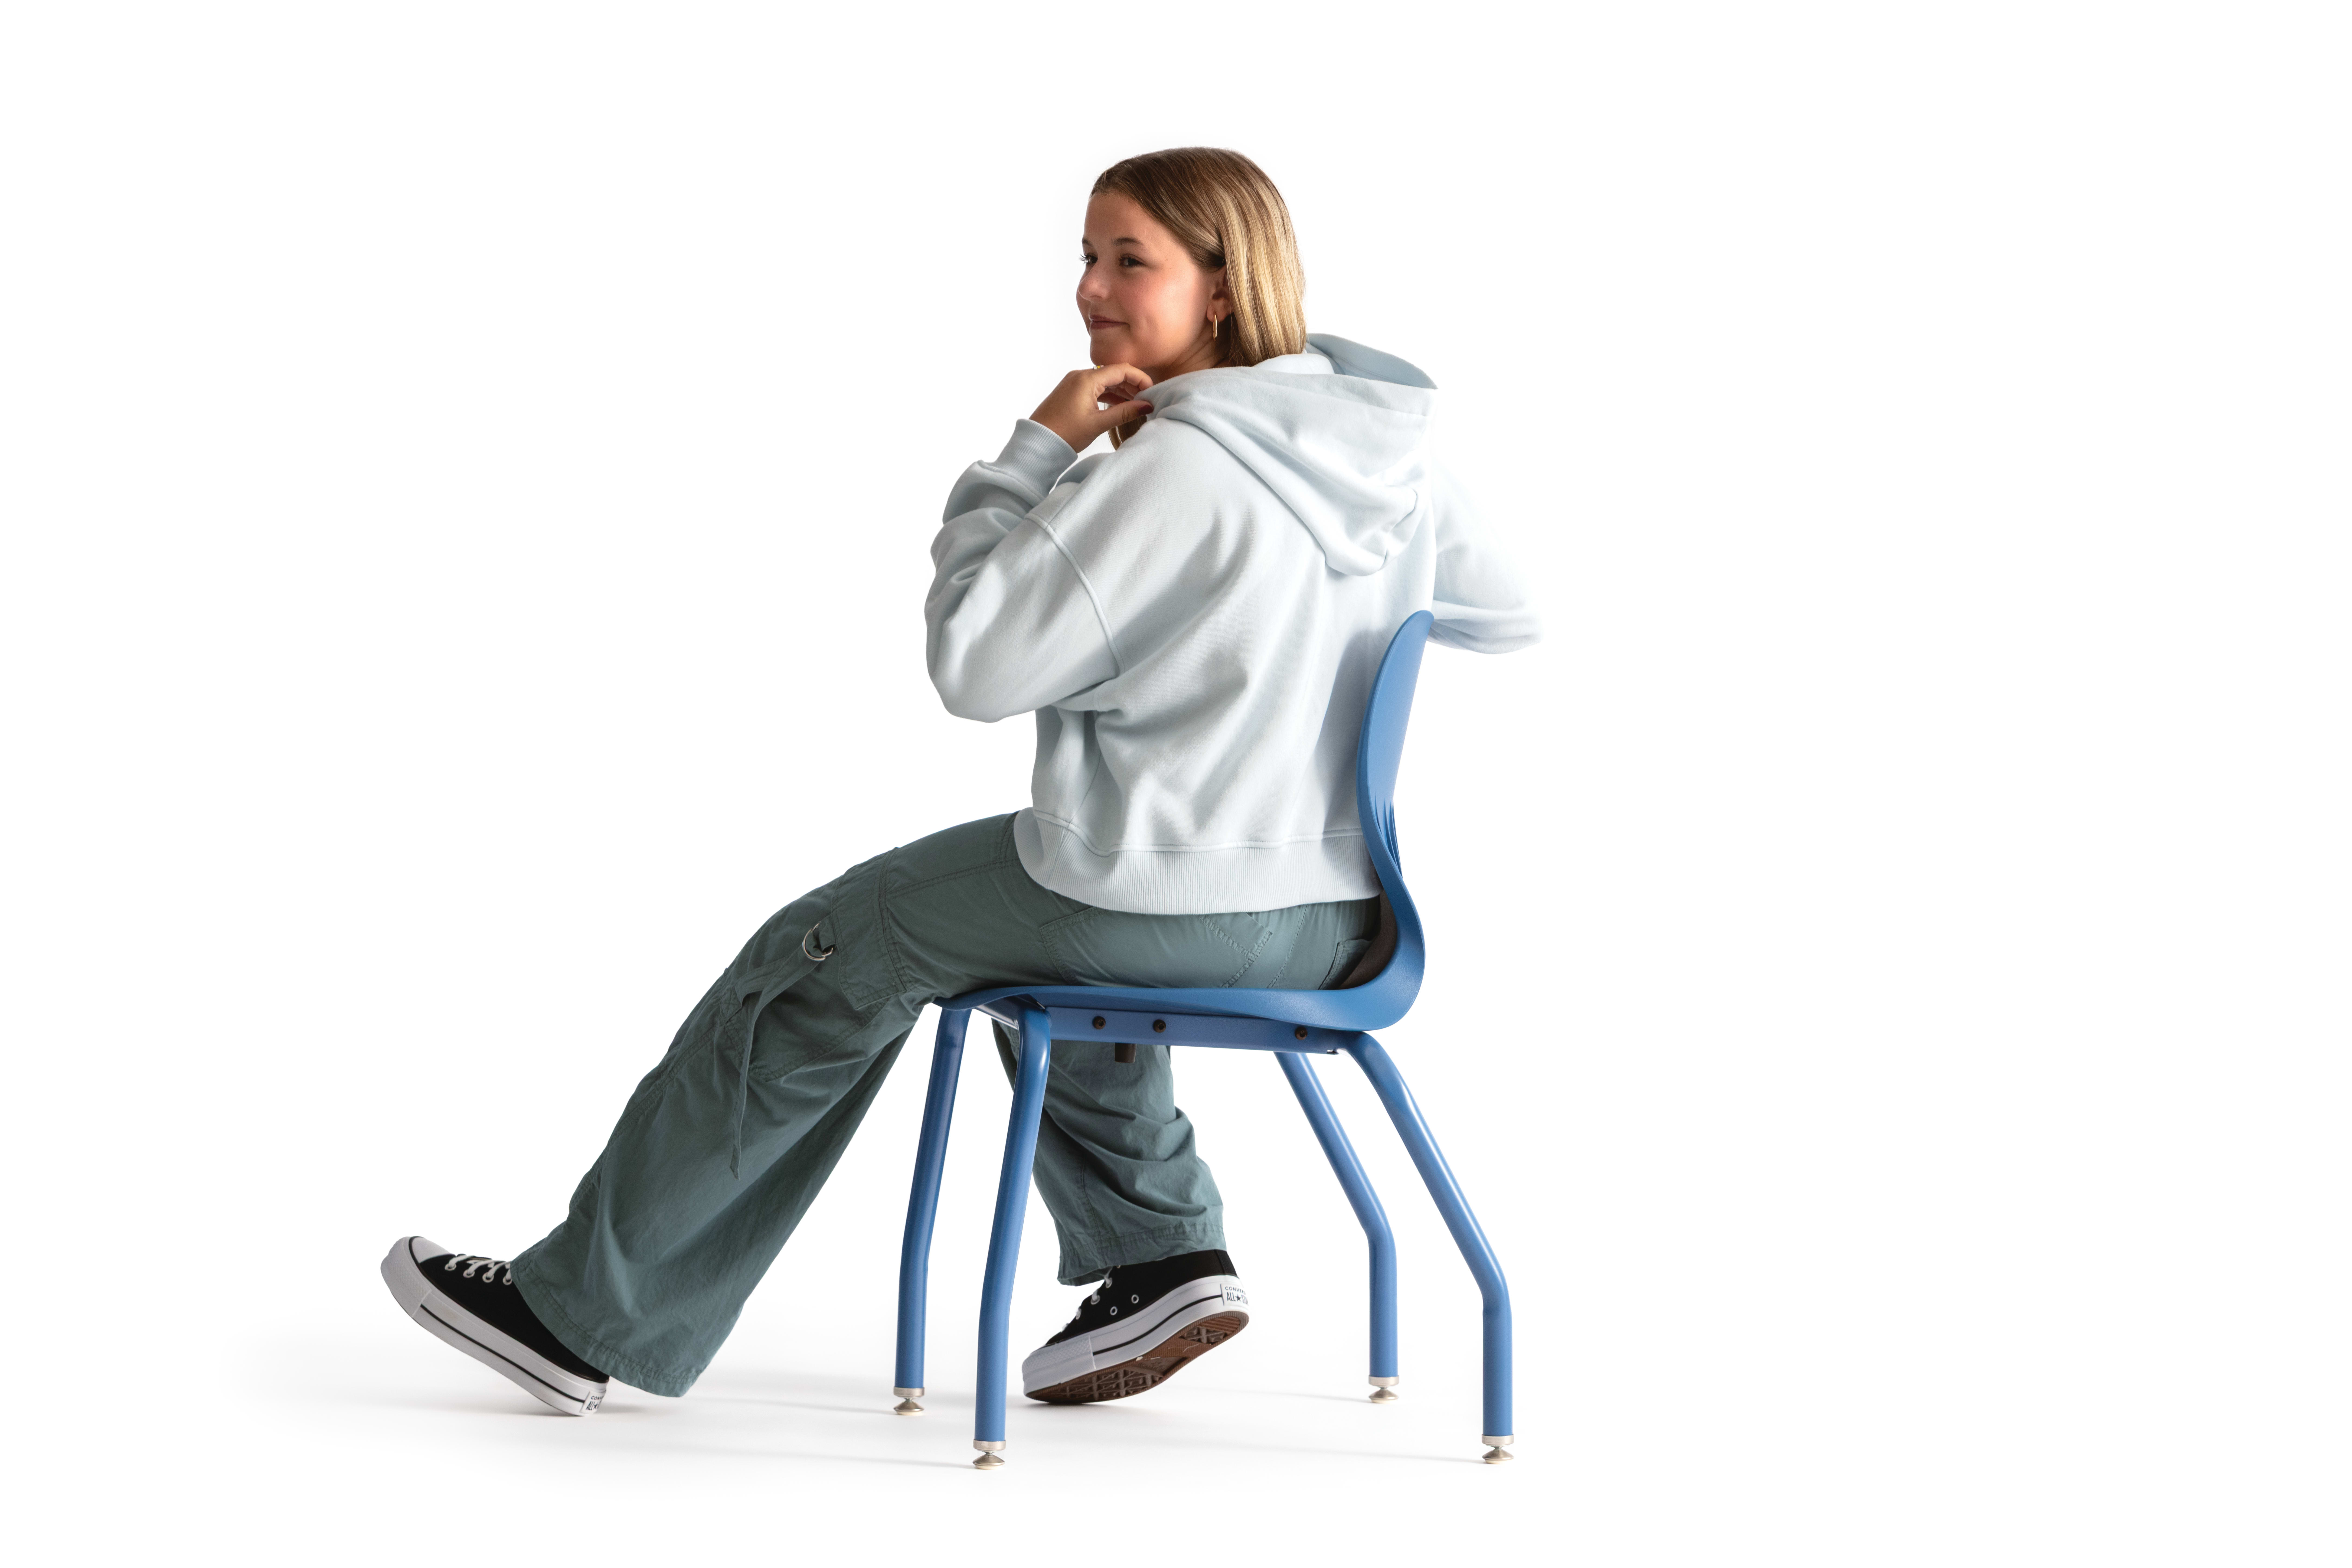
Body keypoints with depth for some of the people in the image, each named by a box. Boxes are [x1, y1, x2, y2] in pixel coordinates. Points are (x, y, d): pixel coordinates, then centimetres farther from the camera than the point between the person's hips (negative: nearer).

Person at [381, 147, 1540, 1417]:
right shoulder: (1386, 443, 1)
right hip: (1336, 919, 8)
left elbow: (973, 664, -17)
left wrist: (1038, 449, -12)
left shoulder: (1171, 468, -21)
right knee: (1057, 913, 36)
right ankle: (1157, 1255, 27)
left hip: (1171, 907, -7)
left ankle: (582, 1312, 20)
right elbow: (1504, 617, 17)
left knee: (825, 959, 10)